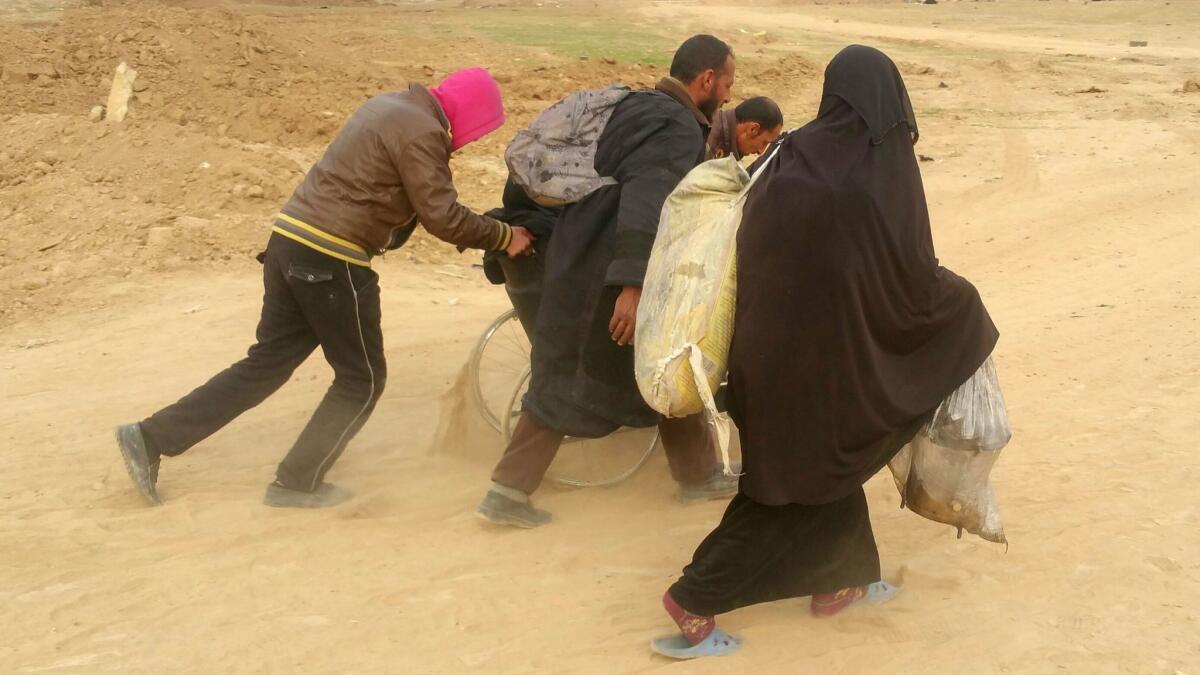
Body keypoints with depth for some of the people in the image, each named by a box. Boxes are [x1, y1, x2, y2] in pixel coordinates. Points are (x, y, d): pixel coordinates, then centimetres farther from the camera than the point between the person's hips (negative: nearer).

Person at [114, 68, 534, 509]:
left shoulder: (391, 107, 18)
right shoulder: (421, 132, -13)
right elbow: (443, 218, -14)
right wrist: (504, 237, -2)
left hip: (290, 241, 9)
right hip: (330, 262, -9)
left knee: (267, 363, 15)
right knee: (362, 378, 7)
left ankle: (151, 438, 14)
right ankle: (298, 483, 14)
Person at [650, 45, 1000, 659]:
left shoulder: (792, 155, 1)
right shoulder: (887, 169, -12)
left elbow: (749, 251, 5)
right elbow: (915, 280, -9)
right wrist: (960, 297, 12)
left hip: (776, 343, 6)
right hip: (833, 348, -5)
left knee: (808, 464, 24)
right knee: (808, 478, 8)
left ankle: (837, 581, 37)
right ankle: (696, 598, 4)